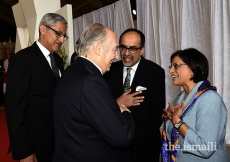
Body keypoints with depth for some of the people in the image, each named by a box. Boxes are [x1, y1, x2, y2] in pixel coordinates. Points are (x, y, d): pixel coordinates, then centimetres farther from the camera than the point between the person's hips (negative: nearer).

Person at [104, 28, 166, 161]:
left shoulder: (155, 72, -10)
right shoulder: (111, 70, -3)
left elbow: (157, 114, -11)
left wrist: (133, 140, -16)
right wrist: (117, 103, -20)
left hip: (144, 146, -2)